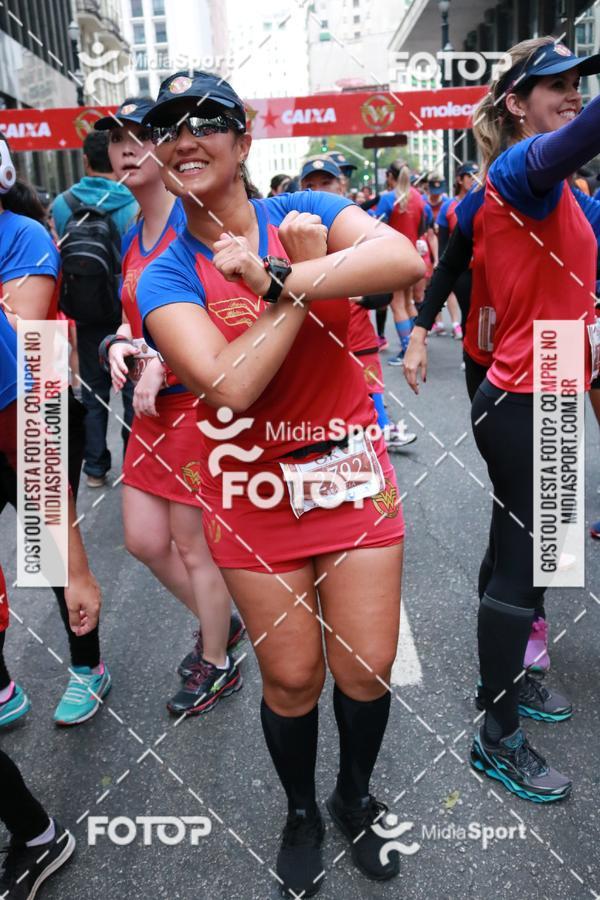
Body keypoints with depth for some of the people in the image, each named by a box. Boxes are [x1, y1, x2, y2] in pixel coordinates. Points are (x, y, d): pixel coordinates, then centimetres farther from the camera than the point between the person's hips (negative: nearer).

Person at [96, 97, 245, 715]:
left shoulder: (194, 217, -11)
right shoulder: (131, 237, 13)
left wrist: (163, 360, -23)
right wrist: (119, 345, -3)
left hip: (198, 399, -8)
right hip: (152, 407, 8)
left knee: (194, 545, 4)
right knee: (143, 539, 13)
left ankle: (217, 667, 27)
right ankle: (217, 624, 38)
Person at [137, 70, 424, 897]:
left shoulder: (307, 211, -2)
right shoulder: (164, 277, -5)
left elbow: (405, 261, -23)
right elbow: (230, 386, -22)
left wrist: (276, 280, -25)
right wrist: (301, 279, -19)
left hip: (352, 471, 1)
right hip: (254, 493, -1)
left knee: (367, 670, 8)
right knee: (291, 677, 10)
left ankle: (355, 799, 40)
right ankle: (301, 814, 41)